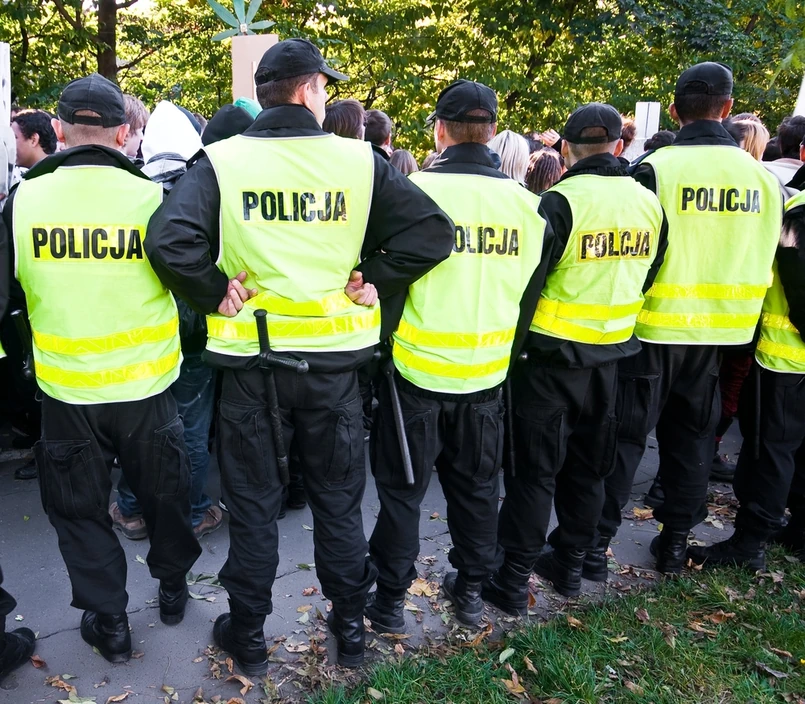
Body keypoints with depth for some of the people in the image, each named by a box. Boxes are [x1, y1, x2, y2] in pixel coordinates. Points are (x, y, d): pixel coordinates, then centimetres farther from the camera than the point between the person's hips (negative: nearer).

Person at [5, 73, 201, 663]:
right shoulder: (154, 196, -12)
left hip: (67, 388, 0)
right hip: (147, 385, 0)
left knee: (79, 507, 17)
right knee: (163, 490, 21)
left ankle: (109, 621, 26)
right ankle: (173, 586, 40)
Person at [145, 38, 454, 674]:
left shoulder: (221, 160, -6)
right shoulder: (359, 160, -4)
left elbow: (169, 239, -20)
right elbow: (433, 230, -9)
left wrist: (214, 295, -7)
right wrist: (374, 280, -2)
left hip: (250, 358, 0)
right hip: (334, 358, 1)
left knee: (253, 503, 15)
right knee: (339, 498, 17)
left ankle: (247, 635, 30)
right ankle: (351, 627, 32)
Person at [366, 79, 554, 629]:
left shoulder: (416, 191, -14)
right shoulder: (528, 204, -1)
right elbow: (532, 291, 7)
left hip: (419, 367, -3)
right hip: (488, 372, 4)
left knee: (402, 486, 11)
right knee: (476, 485, 19)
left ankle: (390, 599, 22)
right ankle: (471, 590, 33)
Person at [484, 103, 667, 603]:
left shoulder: (561, 201, -17)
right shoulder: (650, 204, 2)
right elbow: (649, 279, 11)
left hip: (552, 355, -5)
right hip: (610, 355, 5)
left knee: (535, 470, 4)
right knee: (588, 468, 18)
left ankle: (515, 580, 12)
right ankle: (570, 565, 32)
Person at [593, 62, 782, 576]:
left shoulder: (657, 169, -13)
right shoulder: (762, 176, 1)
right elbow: (767, 256, 10)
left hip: (656, 324, -4)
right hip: (720, 326, 4)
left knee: (628, 433, 5)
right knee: (693, 435, 15)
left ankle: (598, 539, 10)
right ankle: (676, 541, 24)